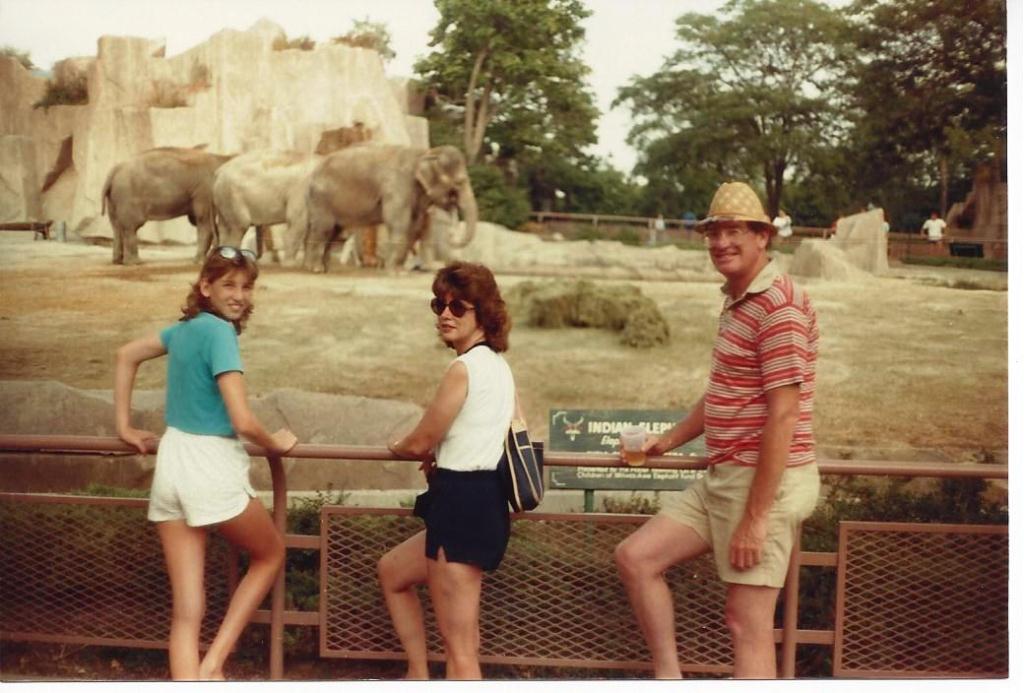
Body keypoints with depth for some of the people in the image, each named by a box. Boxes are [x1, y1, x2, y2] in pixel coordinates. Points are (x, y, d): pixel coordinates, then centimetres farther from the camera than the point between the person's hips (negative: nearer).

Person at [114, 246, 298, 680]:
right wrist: (276, 444, 0)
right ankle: (213, 662, 13)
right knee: (270, 555, 20)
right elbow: (242, 421, -21)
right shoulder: (219, 331, -14)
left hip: (170, 463, 7)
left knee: (185, 612, 6)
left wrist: (125, 426, 27)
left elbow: (126, 356, 27)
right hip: (212, 468, -7)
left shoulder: (185, 327, 11)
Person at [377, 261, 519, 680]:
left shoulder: (464, 368, -15)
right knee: (392, 571, 31)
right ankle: (418, 676, 31)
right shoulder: (498, 365, 14)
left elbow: (420, 444, -10)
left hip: (462, 504, -11)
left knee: (459, 648, -6)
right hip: (487, 500, 11)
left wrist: (396, 447, 14)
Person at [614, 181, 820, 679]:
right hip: (725, 477, 10)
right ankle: (668, 676, 14)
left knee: (748, 625, -5)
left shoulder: (779, 305, -16)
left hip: (766, 481, -10)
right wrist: (669, 440, 32)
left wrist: (756, 516, -22)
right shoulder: (737, 302, 16)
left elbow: (783, 415, -21)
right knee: (635, 557, 7)